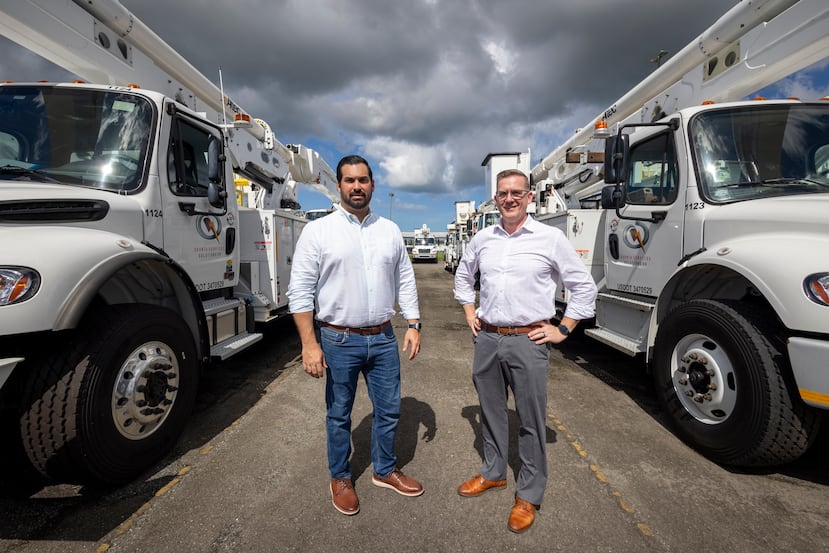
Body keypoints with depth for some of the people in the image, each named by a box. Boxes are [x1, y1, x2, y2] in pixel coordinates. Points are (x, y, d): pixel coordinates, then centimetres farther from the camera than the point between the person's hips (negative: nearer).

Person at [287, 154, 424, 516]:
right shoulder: (318, 231, -6)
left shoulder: (390, 231, 6)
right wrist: (309, 344, -14)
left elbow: (405, 281, 10)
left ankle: (385, 471, 38)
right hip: (339, 340, -3)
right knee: (339, 415, 13)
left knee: (389, 410, 15)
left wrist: (414, 326, 4)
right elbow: (300, 290, -10)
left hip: (384, 338, 4)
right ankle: (340, 479, 36)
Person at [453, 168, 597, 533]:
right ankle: (493, 473, 38)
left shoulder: (551, 238, -5)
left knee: (531, 420, 6)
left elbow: (584, 286, 0)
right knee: (490, 412, 18)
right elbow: (463, 276, 24)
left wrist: (562, 330, -2)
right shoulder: (482, 239, 7)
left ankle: (529, 495, 23)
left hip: (528, 341, -4)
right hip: (486, 339, 4)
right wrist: (469, 312, 14)